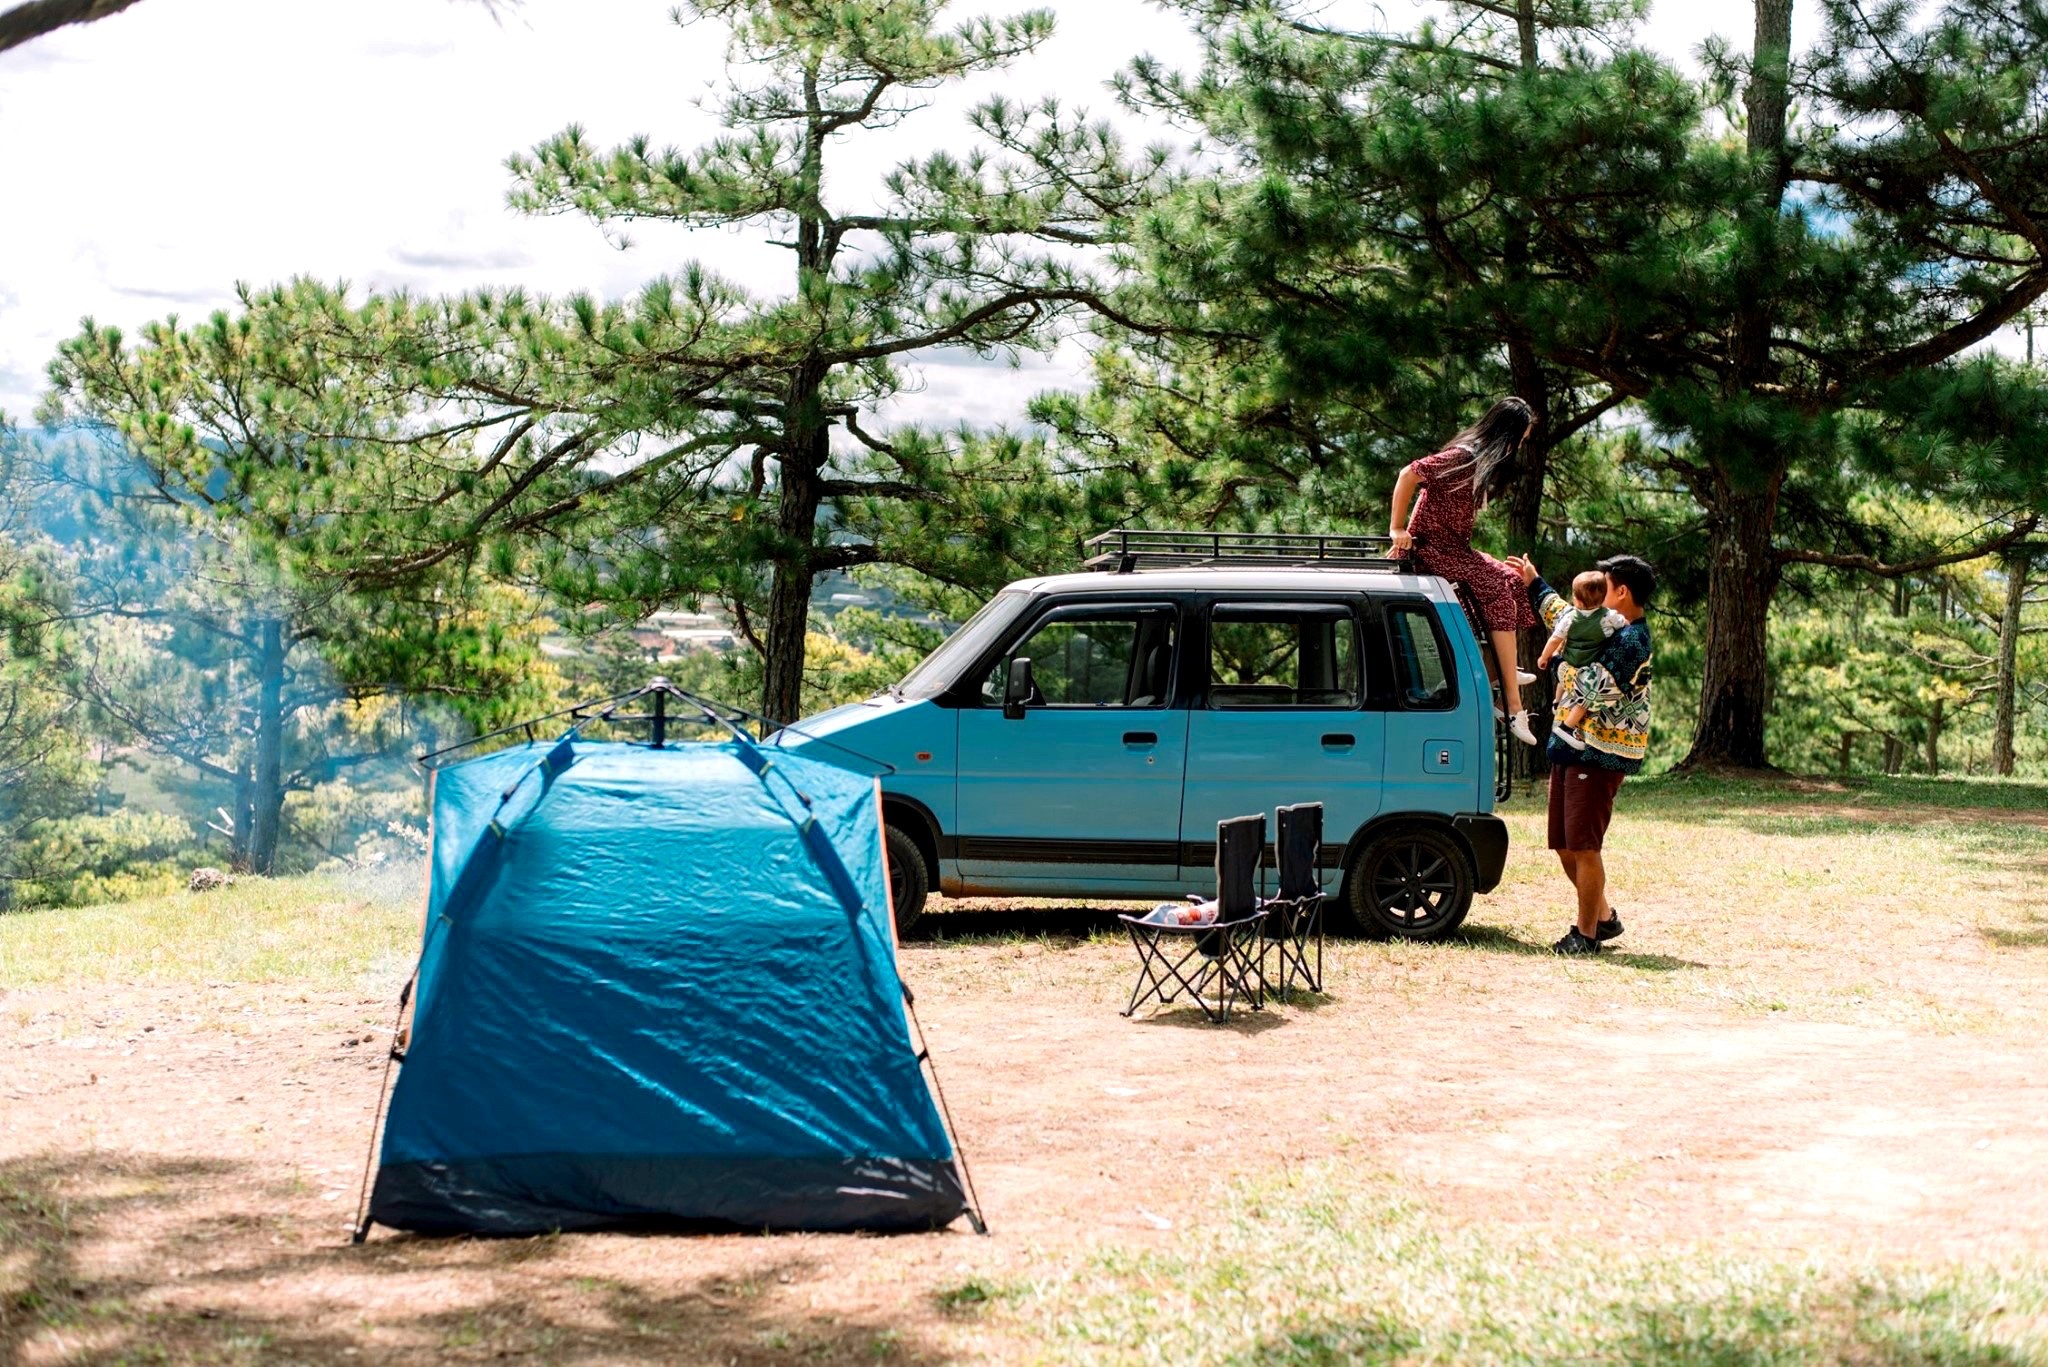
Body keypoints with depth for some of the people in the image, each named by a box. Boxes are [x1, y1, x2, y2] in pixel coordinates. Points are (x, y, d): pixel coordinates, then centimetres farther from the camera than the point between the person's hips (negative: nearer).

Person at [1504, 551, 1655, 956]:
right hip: (1571, 748, 10)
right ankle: (1604, 916, 27)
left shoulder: (1630, 641, -17)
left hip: (1598, 756, -10)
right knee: (1565, 845, 14)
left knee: (1584, 846, -6)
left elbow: (1594, 690, -25)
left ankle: (1586, 933, 3)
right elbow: (1563, 616, 33)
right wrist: (1534, 584, 38)